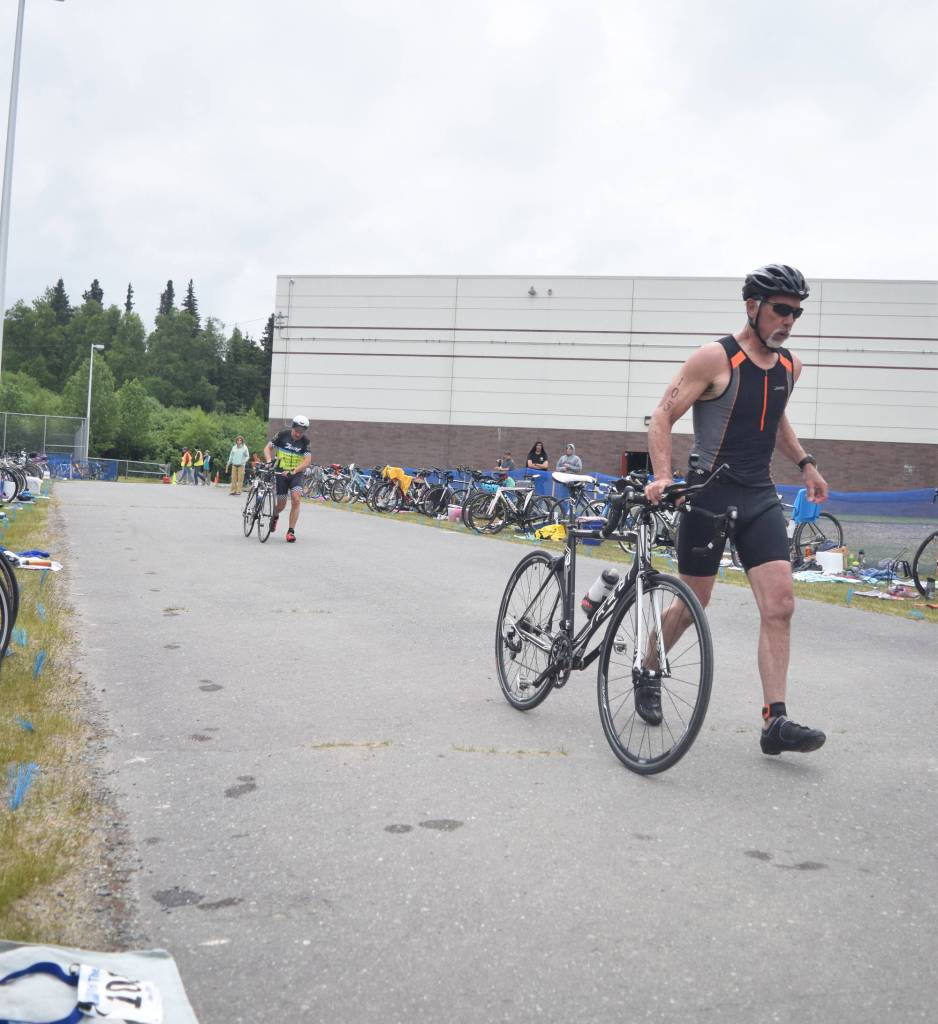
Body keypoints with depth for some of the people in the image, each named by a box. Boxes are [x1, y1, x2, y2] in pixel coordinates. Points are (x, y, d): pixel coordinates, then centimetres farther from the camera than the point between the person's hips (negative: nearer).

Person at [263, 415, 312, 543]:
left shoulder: (305, 442, -8)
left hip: (296, 474, 0)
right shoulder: (283, 435, -7)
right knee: (282, 504, 1)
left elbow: (307, 461, -17)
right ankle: (275, 516, 39)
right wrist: (269, 460, -21)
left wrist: (293, 471, -30)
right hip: (281, 472, 0)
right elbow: (268, 448, -1)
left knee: (296, 499, -20)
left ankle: (291, 531, -12)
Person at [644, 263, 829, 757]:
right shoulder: (716, 358, -11)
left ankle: (775, 721, -3)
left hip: (760, 496, 6)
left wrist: (805, 462, 19)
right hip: (709, 494, -5)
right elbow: (662, 418, -13)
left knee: (780, 605, -7)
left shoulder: (790, 365, 9)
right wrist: (663, 476, -26)